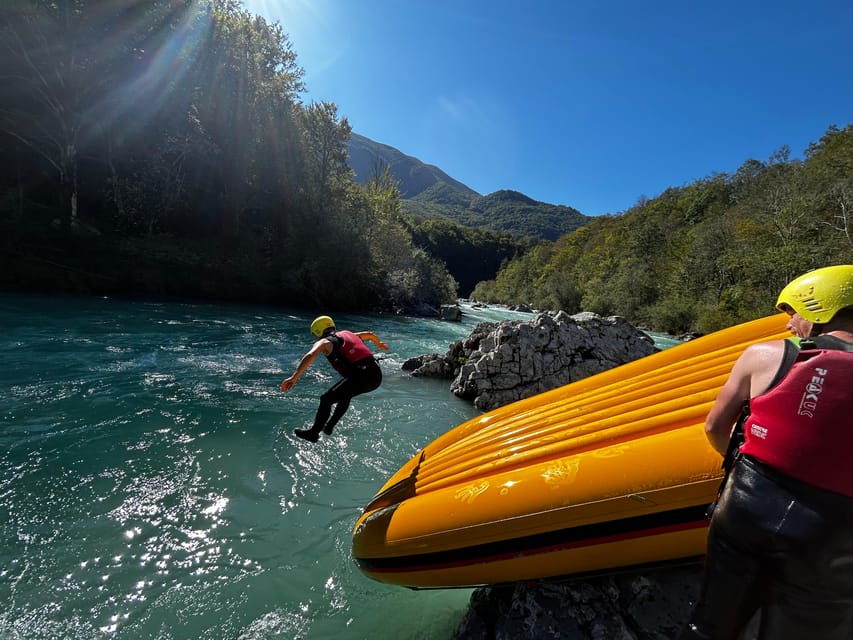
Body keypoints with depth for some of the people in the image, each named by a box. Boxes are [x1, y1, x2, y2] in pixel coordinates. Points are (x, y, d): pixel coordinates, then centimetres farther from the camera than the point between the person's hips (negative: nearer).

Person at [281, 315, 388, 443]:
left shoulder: (324, 342, 8)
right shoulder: (347, 334, 28)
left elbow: (310, 355, -14)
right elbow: (369, 334, 45)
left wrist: (294, 377, -21)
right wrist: (379, 344, 65)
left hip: (362, 377, -8)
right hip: (377, 374, 8)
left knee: (326, 399, 5)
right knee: (345, 393, 31)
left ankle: (313, 433, 15)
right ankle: (329, 426, 37)